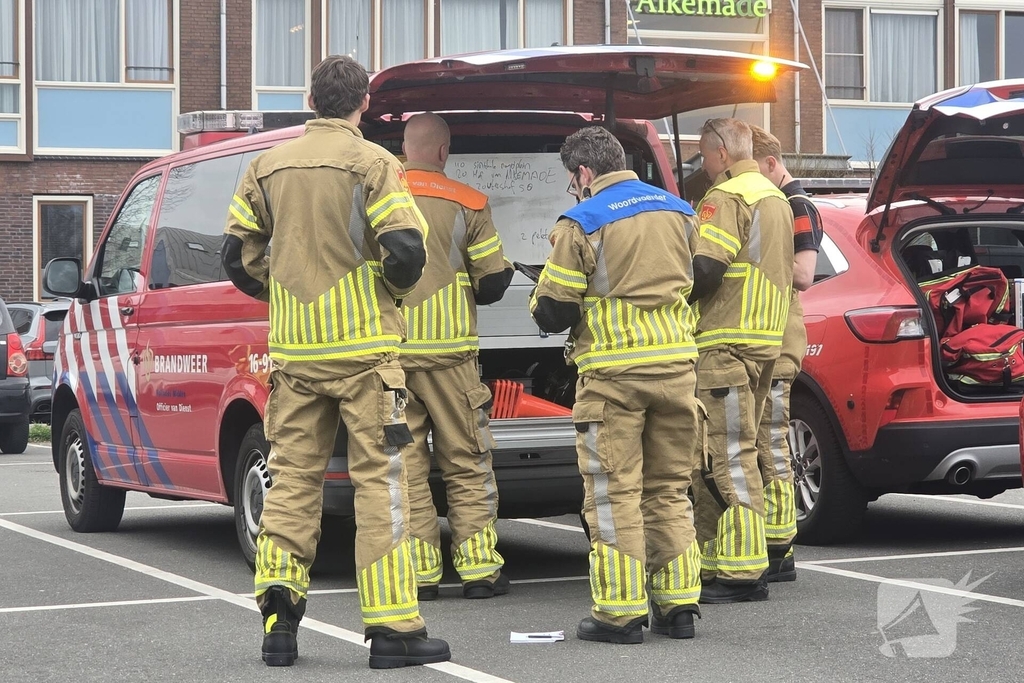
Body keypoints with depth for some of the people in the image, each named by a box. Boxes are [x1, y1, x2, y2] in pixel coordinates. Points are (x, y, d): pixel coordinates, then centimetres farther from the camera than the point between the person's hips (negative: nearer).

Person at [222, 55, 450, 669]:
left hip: (293, 350, 4)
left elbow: (239, 256, 11)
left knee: (293, 476, 11)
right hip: (363, 348, -4)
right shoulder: (372, 164, -6)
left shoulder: (269, 166, 9)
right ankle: (393, 629, -2)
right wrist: (395, 287, 5)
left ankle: (279, 617, 4)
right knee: (379, 480, -1)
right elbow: (406, 250, -15)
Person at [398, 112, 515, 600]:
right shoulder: (465, 203, -2)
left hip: (386, 349, 2)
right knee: (467, 463, 6)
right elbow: (494, 282, 1)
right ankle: (479, 569, 6)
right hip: (447, 350, -2)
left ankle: (418, 572, 5)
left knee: (404, 464, 6)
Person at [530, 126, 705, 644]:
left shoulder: (582, 224, -8)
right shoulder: (678, 212, 11)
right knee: (670, 489, 13)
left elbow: (552, 312, -7)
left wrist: (542, 302, 15)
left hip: (613, 373, -5)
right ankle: (678, 606, 14)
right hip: (677, 366, 6)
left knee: (614, 493, 0)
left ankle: (620, 612, 0)